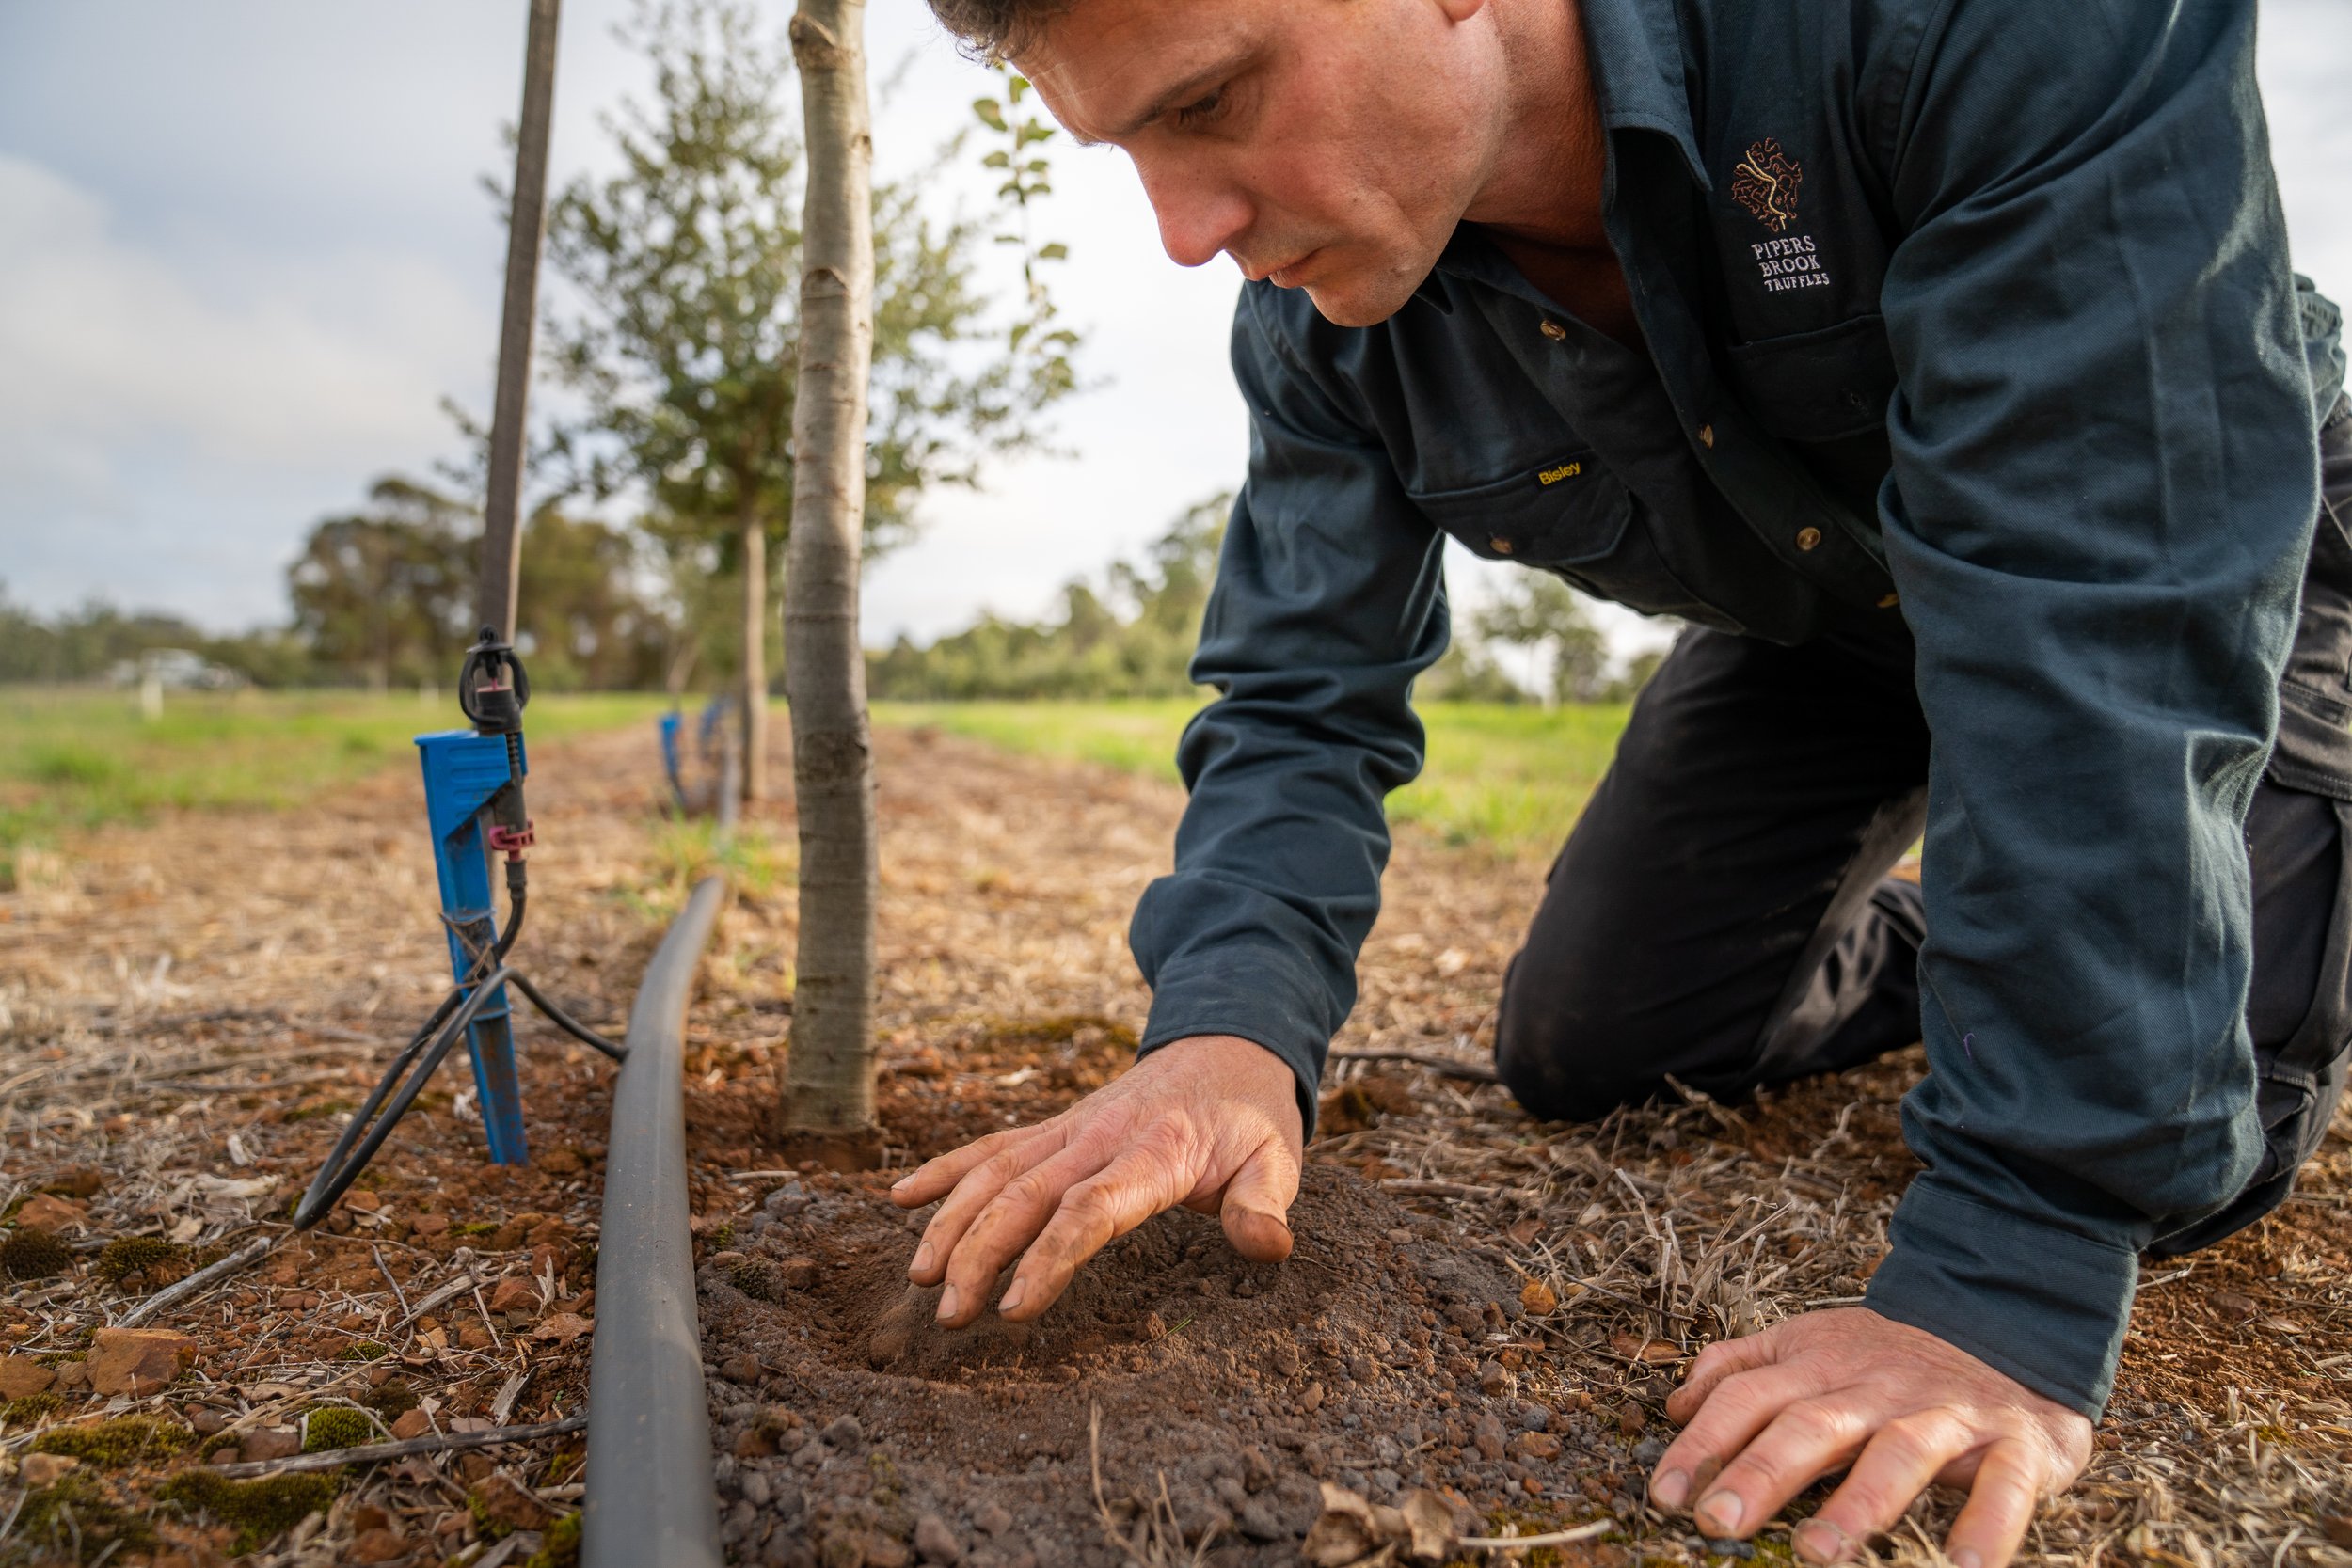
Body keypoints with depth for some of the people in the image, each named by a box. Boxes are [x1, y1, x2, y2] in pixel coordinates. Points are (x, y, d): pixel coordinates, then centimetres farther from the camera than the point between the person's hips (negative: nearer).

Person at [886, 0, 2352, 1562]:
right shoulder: (1318, 316, -21)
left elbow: (2107, 608, -42)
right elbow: (1303, 702, -17)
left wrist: (2013, 1267, -44)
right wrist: (1226, 1027, -38)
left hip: (2218, 570, -3)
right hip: (1818, 618, 4)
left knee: (2176, 1154, -18)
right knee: (1575, 1056, 0)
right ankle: (1906, 960, 29)